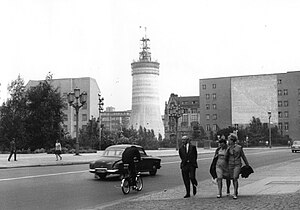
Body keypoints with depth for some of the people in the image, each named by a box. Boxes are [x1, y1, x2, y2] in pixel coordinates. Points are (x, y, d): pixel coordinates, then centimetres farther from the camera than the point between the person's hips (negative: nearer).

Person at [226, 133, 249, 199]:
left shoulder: (239, 147, -4)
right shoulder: (229, 148, 2)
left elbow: (243, 156, 5)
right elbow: (226, 157, 15)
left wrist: (247, 165, 9)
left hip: (237, 165, -4)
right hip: (230, 165, 4)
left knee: (235, 178, -18)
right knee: (233, 179, 10)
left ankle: (235, 194, -18)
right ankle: (236, 192, 30)